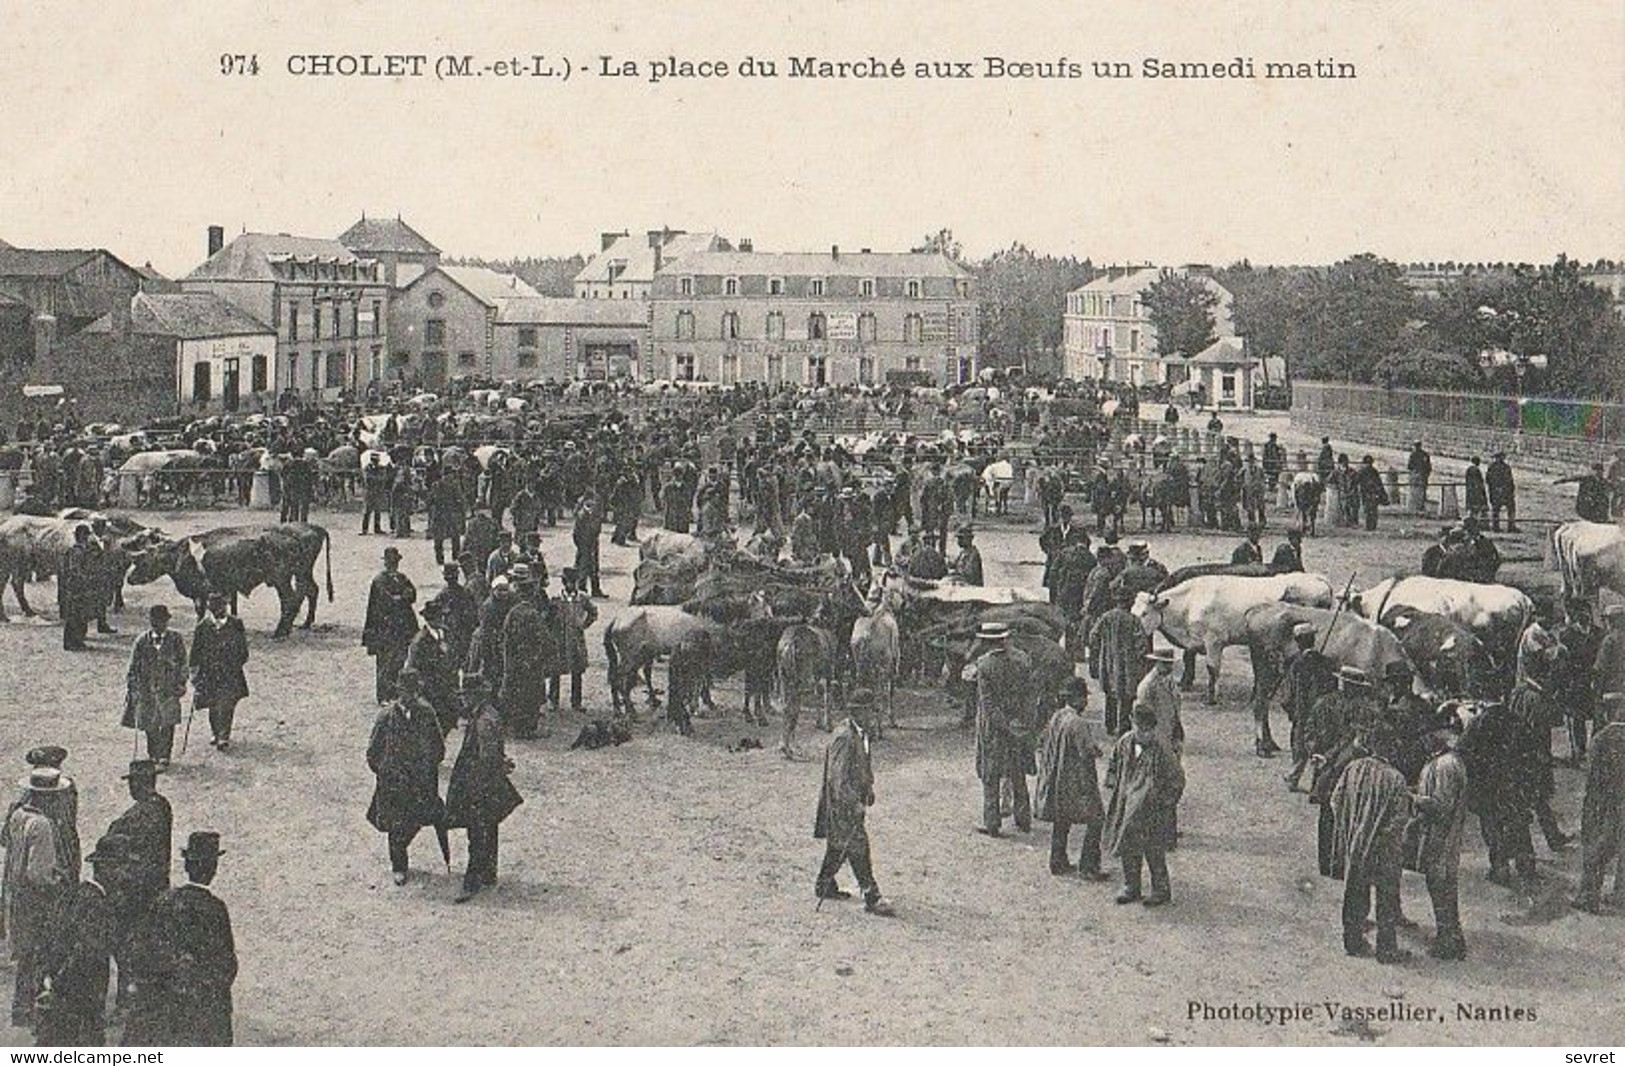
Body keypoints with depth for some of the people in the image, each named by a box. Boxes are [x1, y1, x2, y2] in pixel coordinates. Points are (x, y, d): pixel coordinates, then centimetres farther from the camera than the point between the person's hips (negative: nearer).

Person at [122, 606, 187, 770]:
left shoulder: (175, 639, -1)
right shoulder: (142, 641, 0)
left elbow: (183, 662, 5)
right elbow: (134, 666, 5)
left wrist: (181, 683, 0)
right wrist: (131, 687, 3)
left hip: (169, 689, -1)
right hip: (147, 689, 1)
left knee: (167, 725, -3)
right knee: (149, 726, 7)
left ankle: (164, 759, 5)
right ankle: (153, 757, 24)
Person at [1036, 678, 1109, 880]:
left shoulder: (1055, 717, 2)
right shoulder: (1078, 723, -22)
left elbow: (1044, 748, 10)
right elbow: (1088, 753, -20)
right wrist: (1096, 751, -1)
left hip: (1056, 779, 8)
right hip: (1076, 782, -8)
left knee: (1060, 822, 19)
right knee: (1094, 822, 2)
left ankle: (1058, 863, 25)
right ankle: (1088, 867, 2)